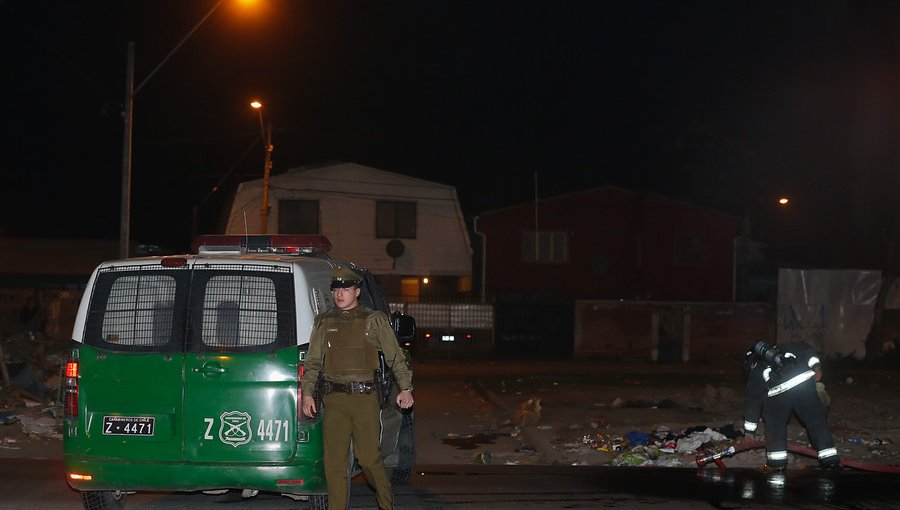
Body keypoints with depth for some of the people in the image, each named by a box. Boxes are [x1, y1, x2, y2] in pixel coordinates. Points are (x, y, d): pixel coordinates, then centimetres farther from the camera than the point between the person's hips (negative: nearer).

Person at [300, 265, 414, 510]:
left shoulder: (374, 320, 6)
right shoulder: (324, 322, 13)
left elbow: (395, 357, 6)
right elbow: (312, 361, 16)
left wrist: (405, 388, -2)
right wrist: (307, 393, 7)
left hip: (365, 398, -2)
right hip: (333, 399, 3)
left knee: (369, 458, -5)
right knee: (334, 461, 0)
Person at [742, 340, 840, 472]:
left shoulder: (755, 373, 30)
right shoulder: (783, 348, 37)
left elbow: (752, 402, 32)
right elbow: (805, 349, 21)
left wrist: (749, 433, 38)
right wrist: (816, 367, 10)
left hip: (778, 391, -1)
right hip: (804, 380, 1)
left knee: (775, 424, 22)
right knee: (817, 420, 14)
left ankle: (777, 461, 19)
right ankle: (830, 460, 14)